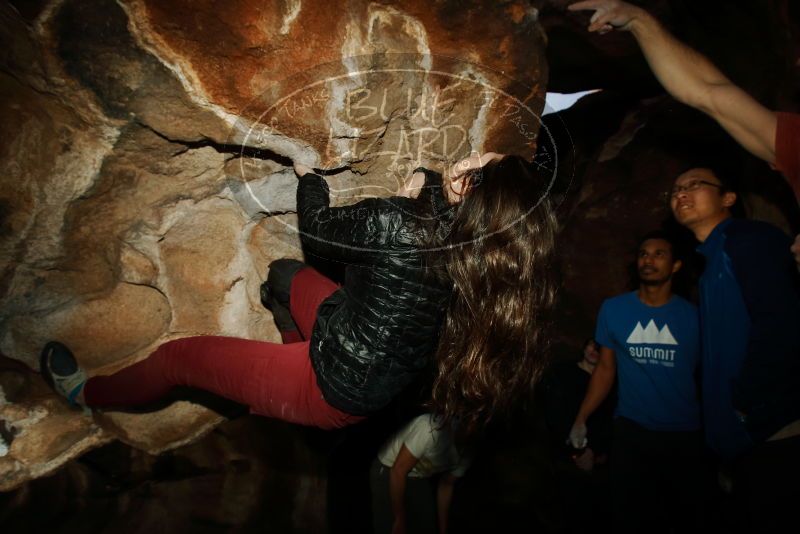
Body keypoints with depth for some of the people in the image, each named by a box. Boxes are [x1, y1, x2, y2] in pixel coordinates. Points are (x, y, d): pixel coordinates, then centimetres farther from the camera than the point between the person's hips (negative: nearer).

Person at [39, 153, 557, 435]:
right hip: (384, 386, 7)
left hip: (332, 393, -7)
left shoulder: (397, 224, -32)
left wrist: (309, 174, 7)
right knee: (285, 273, 26)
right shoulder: (473, 243, -13)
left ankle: (88, 394, 41)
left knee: (177, 356, 12)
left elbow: (318, 227, -12)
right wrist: (432, 185, -12)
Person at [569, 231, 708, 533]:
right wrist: (581, 420, -4)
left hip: (685, 434, 0)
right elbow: (606, 367, 2)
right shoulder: (612, 309, -2)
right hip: (631, 431, 0)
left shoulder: (693, 316, -3)